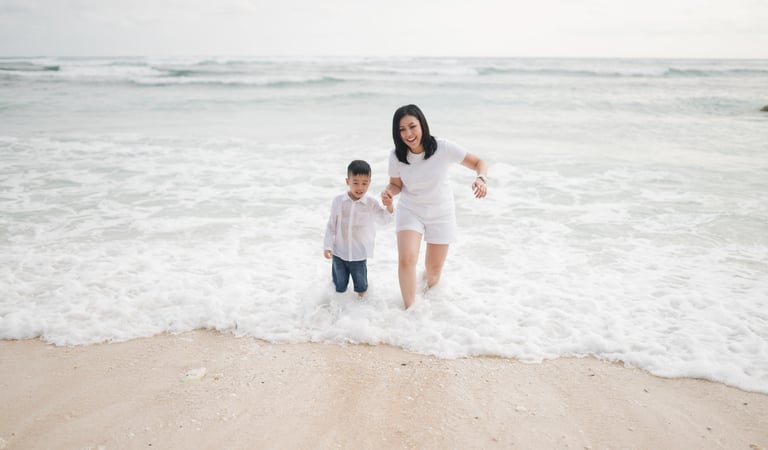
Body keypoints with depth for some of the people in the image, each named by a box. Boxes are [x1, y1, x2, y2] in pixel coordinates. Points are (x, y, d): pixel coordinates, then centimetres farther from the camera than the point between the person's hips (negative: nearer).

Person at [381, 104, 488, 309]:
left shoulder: (444, 148, -23)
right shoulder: (396, 156, -16)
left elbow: (479, 163, -14)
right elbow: (396, 184, 0)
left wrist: (481, 178, -36)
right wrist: (388, 192, -23)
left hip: (441, 213, 0)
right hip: (410, 211, 1)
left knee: (434, 270, 11)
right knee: (406, 260, -21)